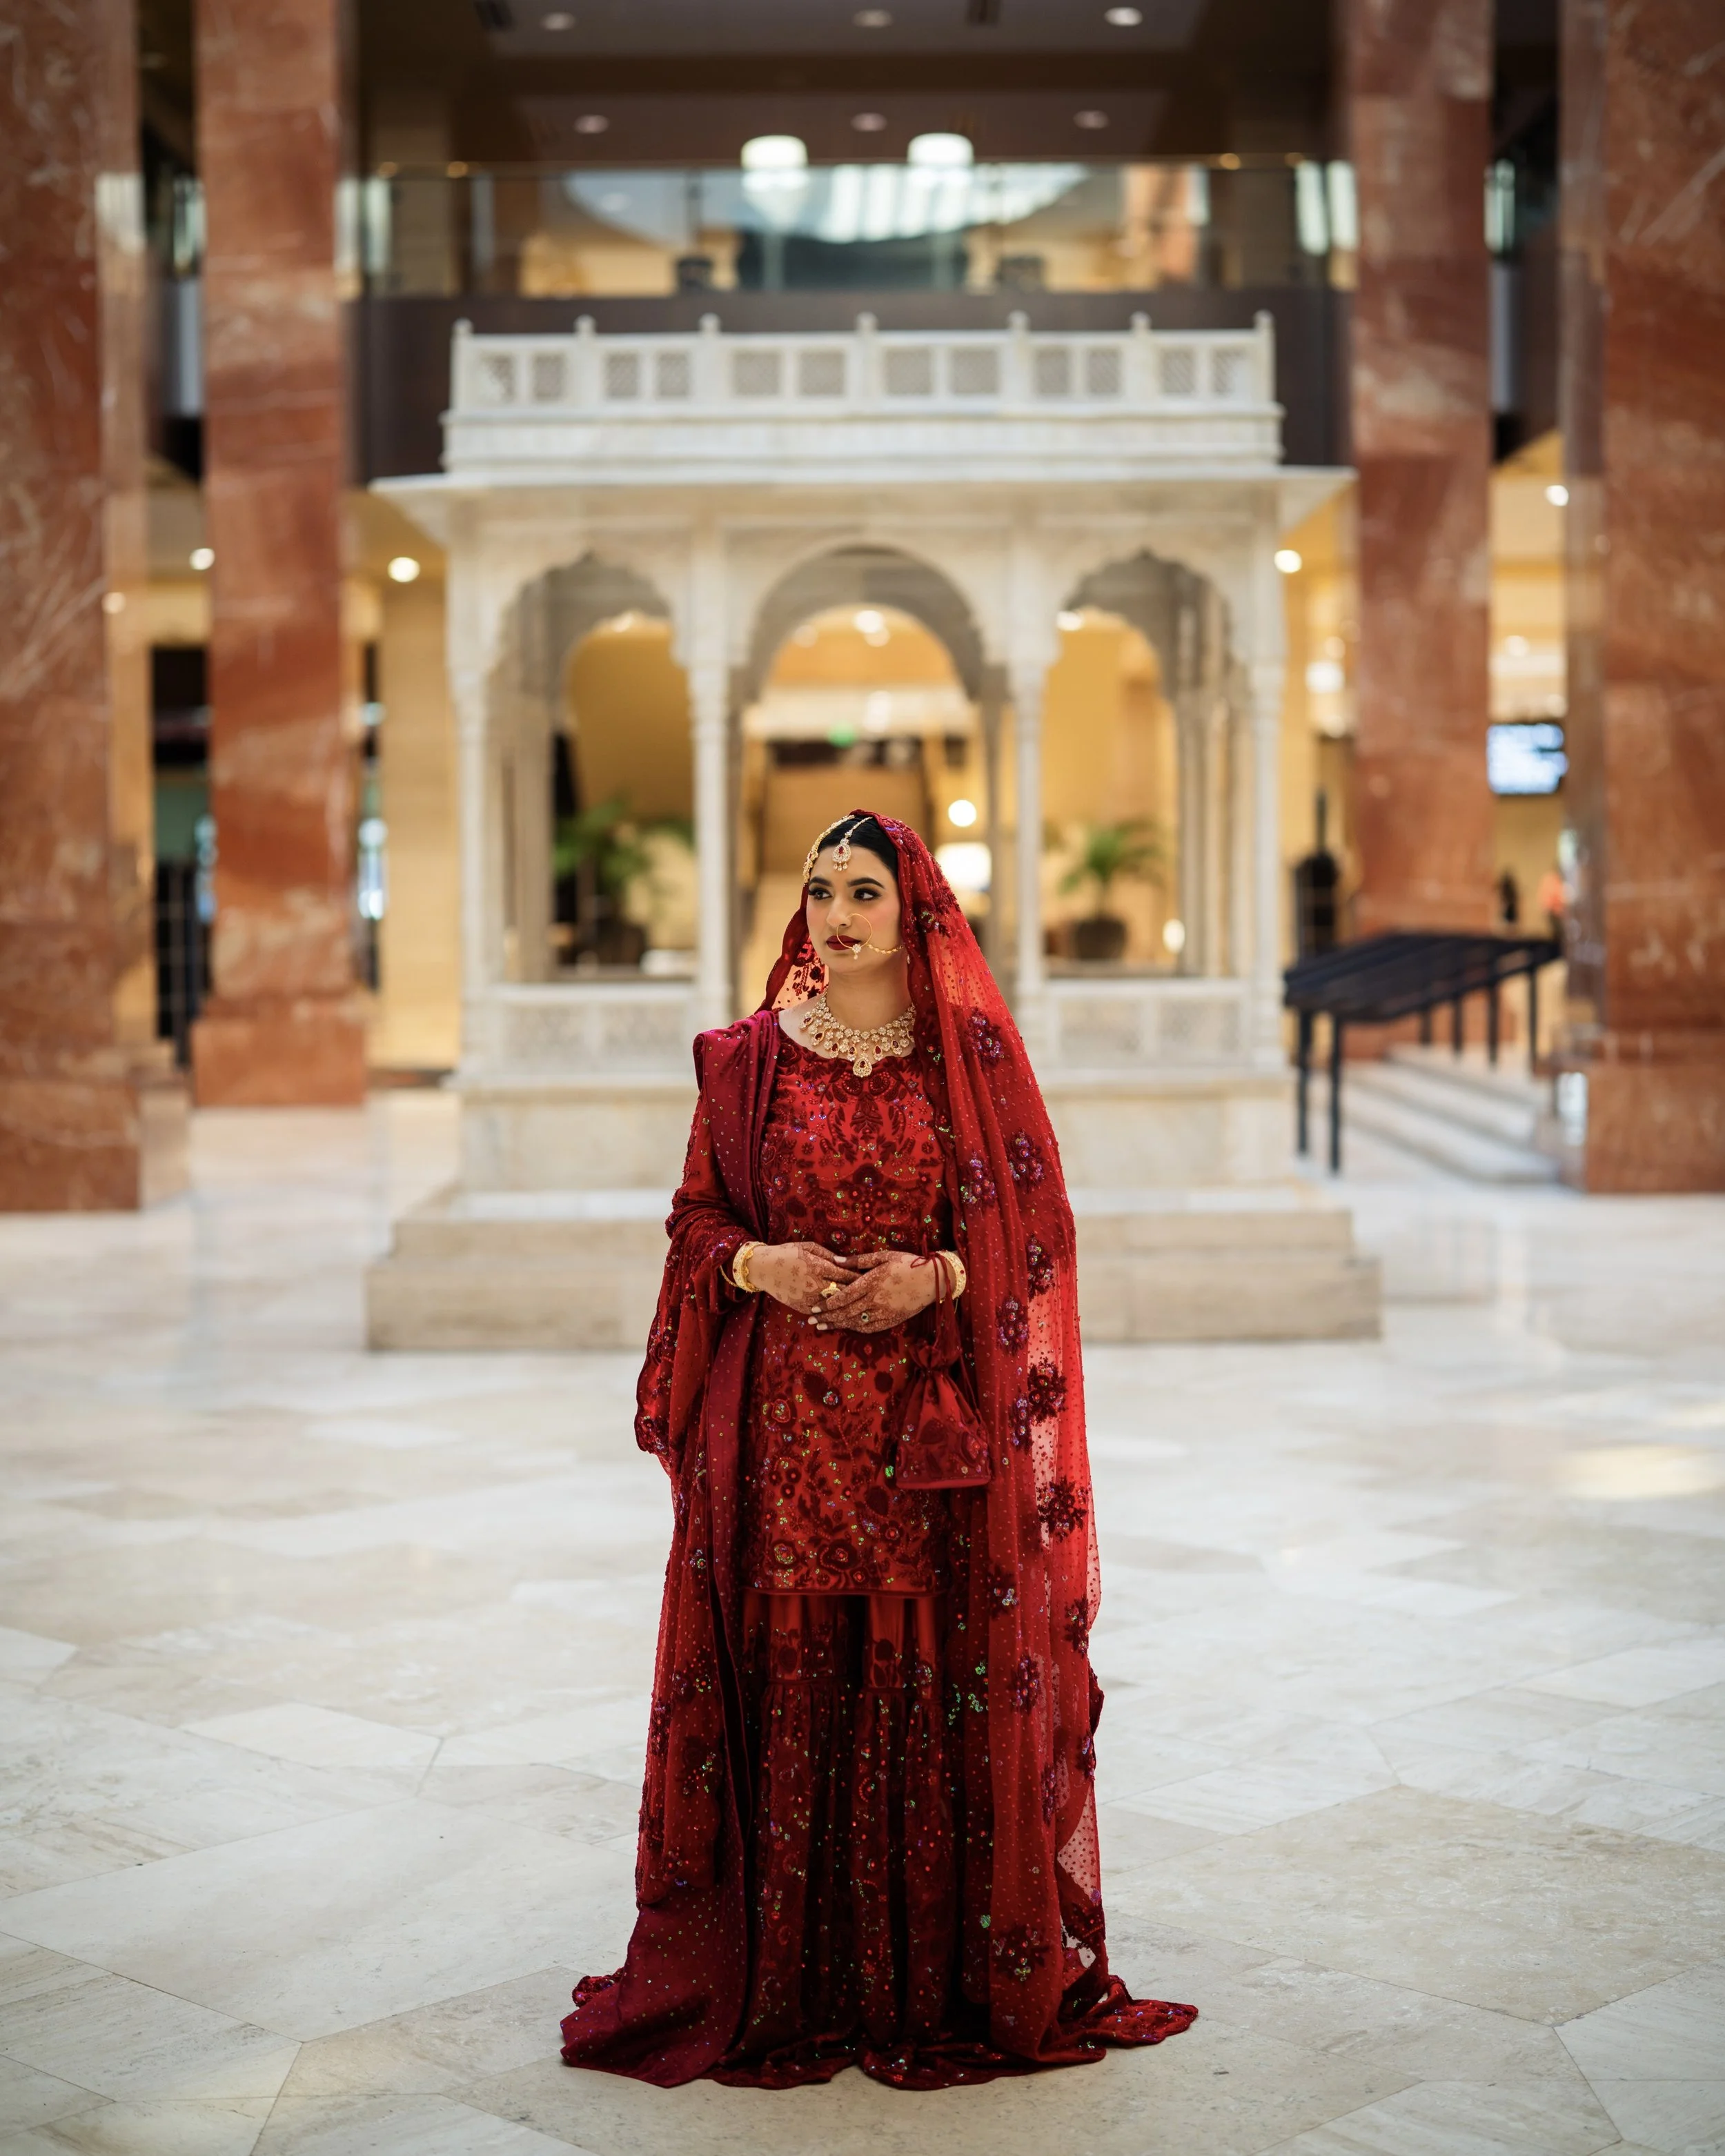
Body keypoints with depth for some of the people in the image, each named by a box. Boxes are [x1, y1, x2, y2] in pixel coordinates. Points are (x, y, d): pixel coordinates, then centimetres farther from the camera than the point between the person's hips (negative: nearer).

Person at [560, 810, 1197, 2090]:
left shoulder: (975, 1053, 3)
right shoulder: (752, 1057, 6)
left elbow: (1035, 1227, 3)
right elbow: (699, 1217, 9)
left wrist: (937, 1277, -14)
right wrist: (764, 1265, -11)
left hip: (934, 1422, -1)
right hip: (783, 1420, 1)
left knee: (935, 1685, 1)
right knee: (789, 1680, 2)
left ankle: (945, 1978, 14)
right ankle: (787, 1979, 14)